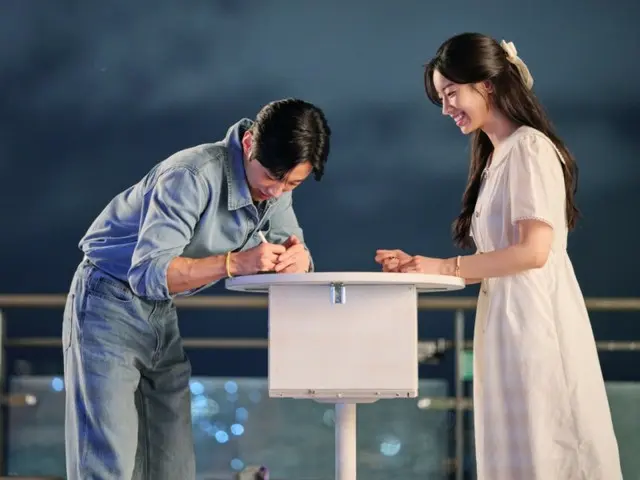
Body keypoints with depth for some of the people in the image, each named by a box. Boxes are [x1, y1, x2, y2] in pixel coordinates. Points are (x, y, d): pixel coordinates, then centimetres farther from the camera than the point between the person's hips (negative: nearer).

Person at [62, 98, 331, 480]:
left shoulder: (275, 184, -1)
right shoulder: (193, 176, -26)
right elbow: (147, 273, -30)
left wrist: (298, 257, -23)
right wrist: (235, 262, -39)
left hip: (164, 317, 8)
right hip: (110, 306, -8)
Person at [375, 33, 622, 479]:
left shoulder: (529, 147, -9)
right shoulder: (496, 156, 18)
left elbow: (533, 251, -17)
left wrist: (447, 266, -12)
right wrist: (423, 267, 7)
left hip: (534, 316, -9)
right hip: (505, 316, 9)